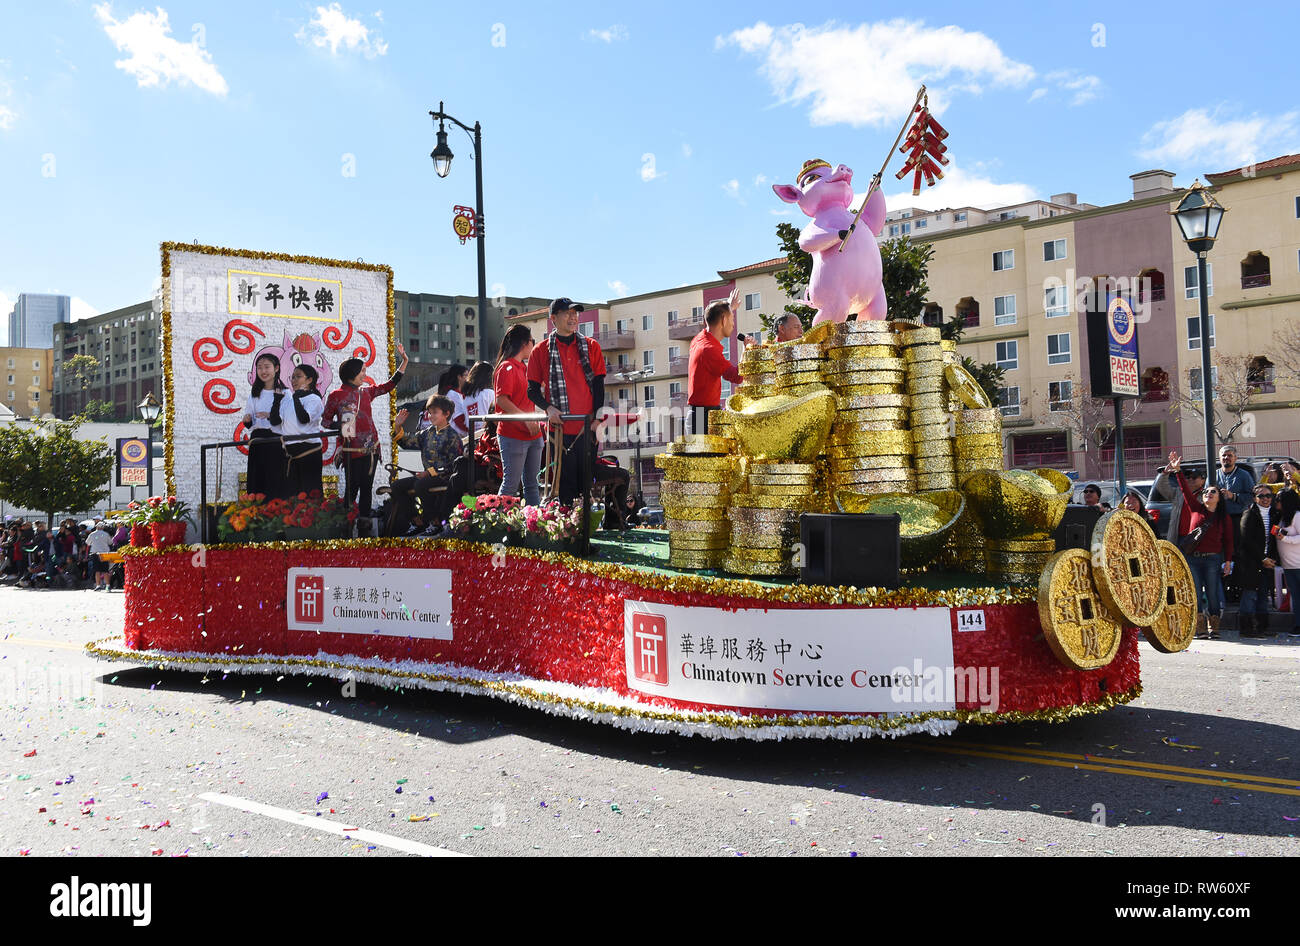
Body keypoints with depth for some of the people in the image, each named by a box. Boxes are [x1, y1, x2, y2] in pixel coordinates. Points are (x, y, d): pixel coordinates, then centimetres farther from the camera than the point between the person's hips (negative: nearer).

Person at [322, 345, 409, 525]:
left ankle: (364, 523, 18)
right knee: (352, 488, -3)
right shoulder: (336, 396, -3)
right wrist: (341, 425, -17)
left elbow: (390, 384, 16)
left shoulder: (366, 392, 11)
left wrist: (404, 361, 12)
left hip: (371, 449, 6)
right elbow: (325, 421, 1)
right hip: (351, 451, -5)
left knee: (367, 488, 10)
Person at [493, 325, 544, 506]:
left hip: (532, 435, 9)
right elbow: (501, 400, -19)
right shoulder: (506, 368, -9)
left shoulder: (524, 368, 19)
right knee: (511, 485, -6)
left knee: (532, 484, 10)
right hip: (513, 435, -9)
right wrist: (527, 419, -21)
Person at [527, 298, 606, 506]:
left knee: (587, 479, 2)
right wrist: (548, 408, -11)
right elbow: (533, 389, 7)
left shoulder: (591, 346, 9)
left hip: (587, 426, 1)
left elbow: (599, 385, 8)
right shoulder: (542, 351, 6)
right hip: (559, 426, -1)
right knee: (565, 479, 0)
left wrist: (597, 417, -4)